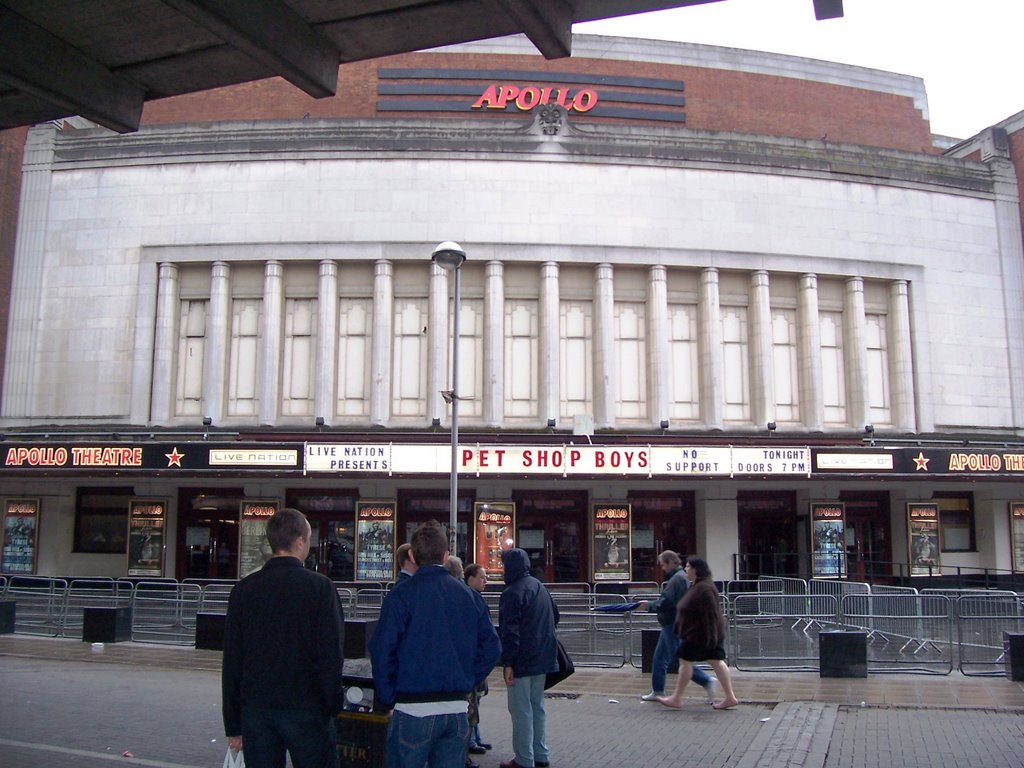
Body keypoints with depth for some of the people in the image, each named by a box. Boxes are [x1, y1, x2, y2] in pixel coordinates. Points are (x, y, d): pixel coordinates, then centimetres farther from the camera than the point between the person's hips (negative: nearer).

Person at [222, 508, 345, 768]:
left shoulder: (243, 589, 3)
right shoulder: (319, 587, -9)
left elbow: (231, 661, 6)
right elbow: (332, 655, -10)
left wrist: (233, 725, 12)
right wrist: (332, 705, 2)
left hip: (256, 711, 4)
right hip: (306, 709, -3)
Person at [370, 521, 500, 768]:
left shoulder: (401, 594, -8)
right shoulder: (469, 595, 5)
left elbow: (383, 652, -11)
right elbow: (491, 647, 6)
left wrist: (387, 698, 0)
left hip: (414, 708, -4)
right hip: (458, 709, 4)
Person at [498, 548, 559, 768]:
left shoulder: (512, 593, -16)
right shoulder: (539, 587, 11)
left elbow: (509, 631, -21)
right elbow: (555, 615, 22)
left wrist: (508, 663, -20)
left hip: (522, 661, -8)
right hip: (542, 658, 9)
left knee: (521, 710, -1)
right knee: (537, 707, 17)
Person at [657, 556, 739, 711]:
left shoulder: (704, 589, -21)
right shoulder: (698, 586, 13)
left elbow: (710, 614, -25)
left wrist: (710, 636, -25)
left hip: (700, 634, -10)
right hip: (708, 634, 11)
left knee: (685, 661, -2)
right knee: (716, 661, 9)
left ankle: (677, 699, 6)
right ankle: (730, 697, 10)